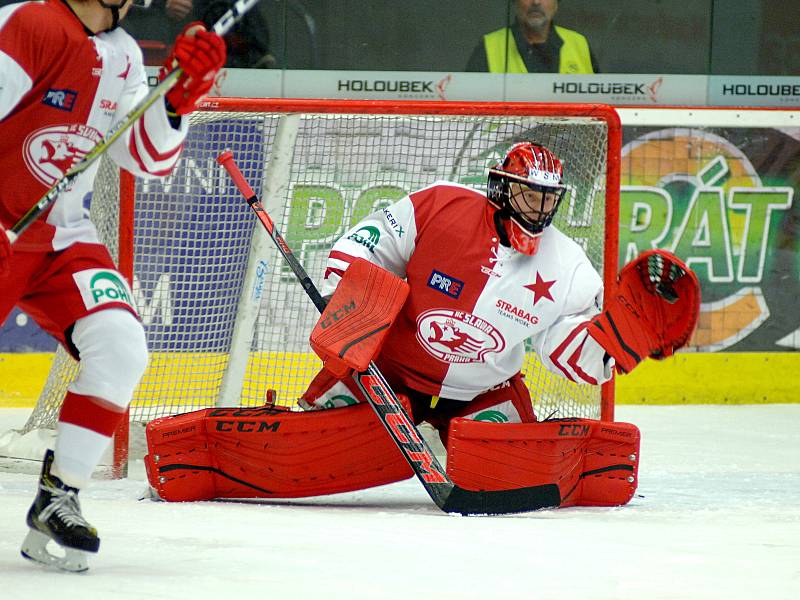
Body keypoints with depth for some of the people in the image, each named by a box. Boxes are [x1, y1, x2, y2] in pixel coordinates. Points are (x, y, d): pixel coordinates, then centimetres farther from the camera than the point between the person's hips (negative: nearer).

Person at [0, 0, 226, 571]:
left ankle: (56, 501, -6)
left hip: (62, 236, 7)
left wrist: (178, 95, -7)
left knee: (120, 349, -13)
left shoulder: (123, 56, 8)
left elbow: (148, 157, 10)